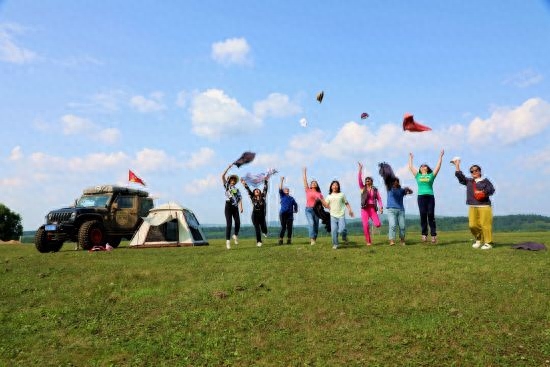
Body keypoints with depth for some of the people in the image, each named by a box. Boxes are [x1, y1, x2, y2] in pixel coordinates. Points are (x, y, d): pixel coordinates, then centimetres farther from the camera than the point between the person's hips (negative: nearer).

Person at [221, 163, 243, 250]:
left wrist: (241, 207, -7)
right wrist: (228, 167, -3)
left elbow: (240, 199, 10)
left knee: (238, 222, -10)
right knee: (229, 224, -9)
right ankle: (227, 241, -5)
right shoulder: (226, 186, 10)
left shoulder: (237, 189, 19)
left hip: (235, 207, 3)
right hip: (228, 206, -3)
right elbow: (222, 176, -1)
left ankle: (235, 235, 17)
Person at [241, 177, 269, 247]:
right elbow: (248, 190, -3)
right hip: (255, 216, -1)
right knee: (257, 229, -3)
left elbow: (265, 189, 0)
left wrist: (265, 181, -2)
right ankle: (258, 242, 6)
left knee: (263, 227, 3)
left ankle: (264, 232, 41)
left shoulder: (263, 197, 1)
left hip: (262, 215, 1)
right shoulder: (252, 198, 1)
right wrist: (244, 184, -10)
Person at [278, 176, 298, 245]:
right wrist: (282, 181, -9)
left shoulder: (291, 198, 15)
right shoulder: (282, 196, 8)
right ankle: (280, 240, -1)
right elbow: (280, 189, -3)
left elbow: (295, 204, 21)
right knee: (283, 227, -5)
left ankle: (289, 240, 7)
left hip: (290, 214, 3)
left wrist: (295, 210, 8)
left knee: (289, 228, 0)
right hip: (283, 214, -3)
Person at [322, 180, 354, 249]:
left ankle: (344, 236, 20)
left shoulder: (341, 194, 7)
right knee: (334, 230, -6)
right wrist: (321, 200, -6)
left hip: (341, 215, -2)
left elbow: (346, 203, 10)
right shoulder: (329, 196, 11)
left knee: (341, 230, -14)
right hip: (333, 216, 2)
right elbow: (326, 205, 7)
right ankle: (335, 244, 8)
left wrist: (350, 210, -1)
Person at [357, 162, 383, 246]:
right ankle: (368, 241, 4)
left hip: (373, 208, 0)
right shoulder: (362, 188, 6)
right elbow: (359, 179, -6)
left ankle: (374, 220, 26)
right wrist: (360, 169, -14)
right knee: (365, 226, -9)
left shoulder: (375, 189, 8)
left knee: (377, 225, -12)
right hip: (364, 209, 0)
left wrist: (381, 207, -8)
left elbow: (379, 198, 5)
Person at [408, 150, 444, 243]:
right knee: (423, 216, -2)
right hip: (421, 197, 1)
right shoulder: (418, 176, 17)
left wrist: (440, 156, 17)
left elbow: (438, 166, 13)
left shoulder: (431, 175, 14)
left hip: (430, 197, -1)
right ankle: (424, 234, 0)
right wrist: (410, 158, 33)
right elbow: (411, 167, 23)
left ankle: (433, 235, -4)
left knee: (431, 216, -4)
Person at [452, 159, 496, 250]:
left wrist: (484, 192, -16)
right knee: (472, 225, -1)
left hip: (484, 206, -4)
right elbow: (459, 175, 15)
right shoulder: (468, 181, 18)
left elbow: (492, 190, -1)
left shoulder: (485, 181, 7)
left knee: (485, 224, -8)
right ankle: (478, 240, 20)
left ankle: (488, 243, -1)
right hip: (472, 207, 4)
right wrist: (457, 165, 16)